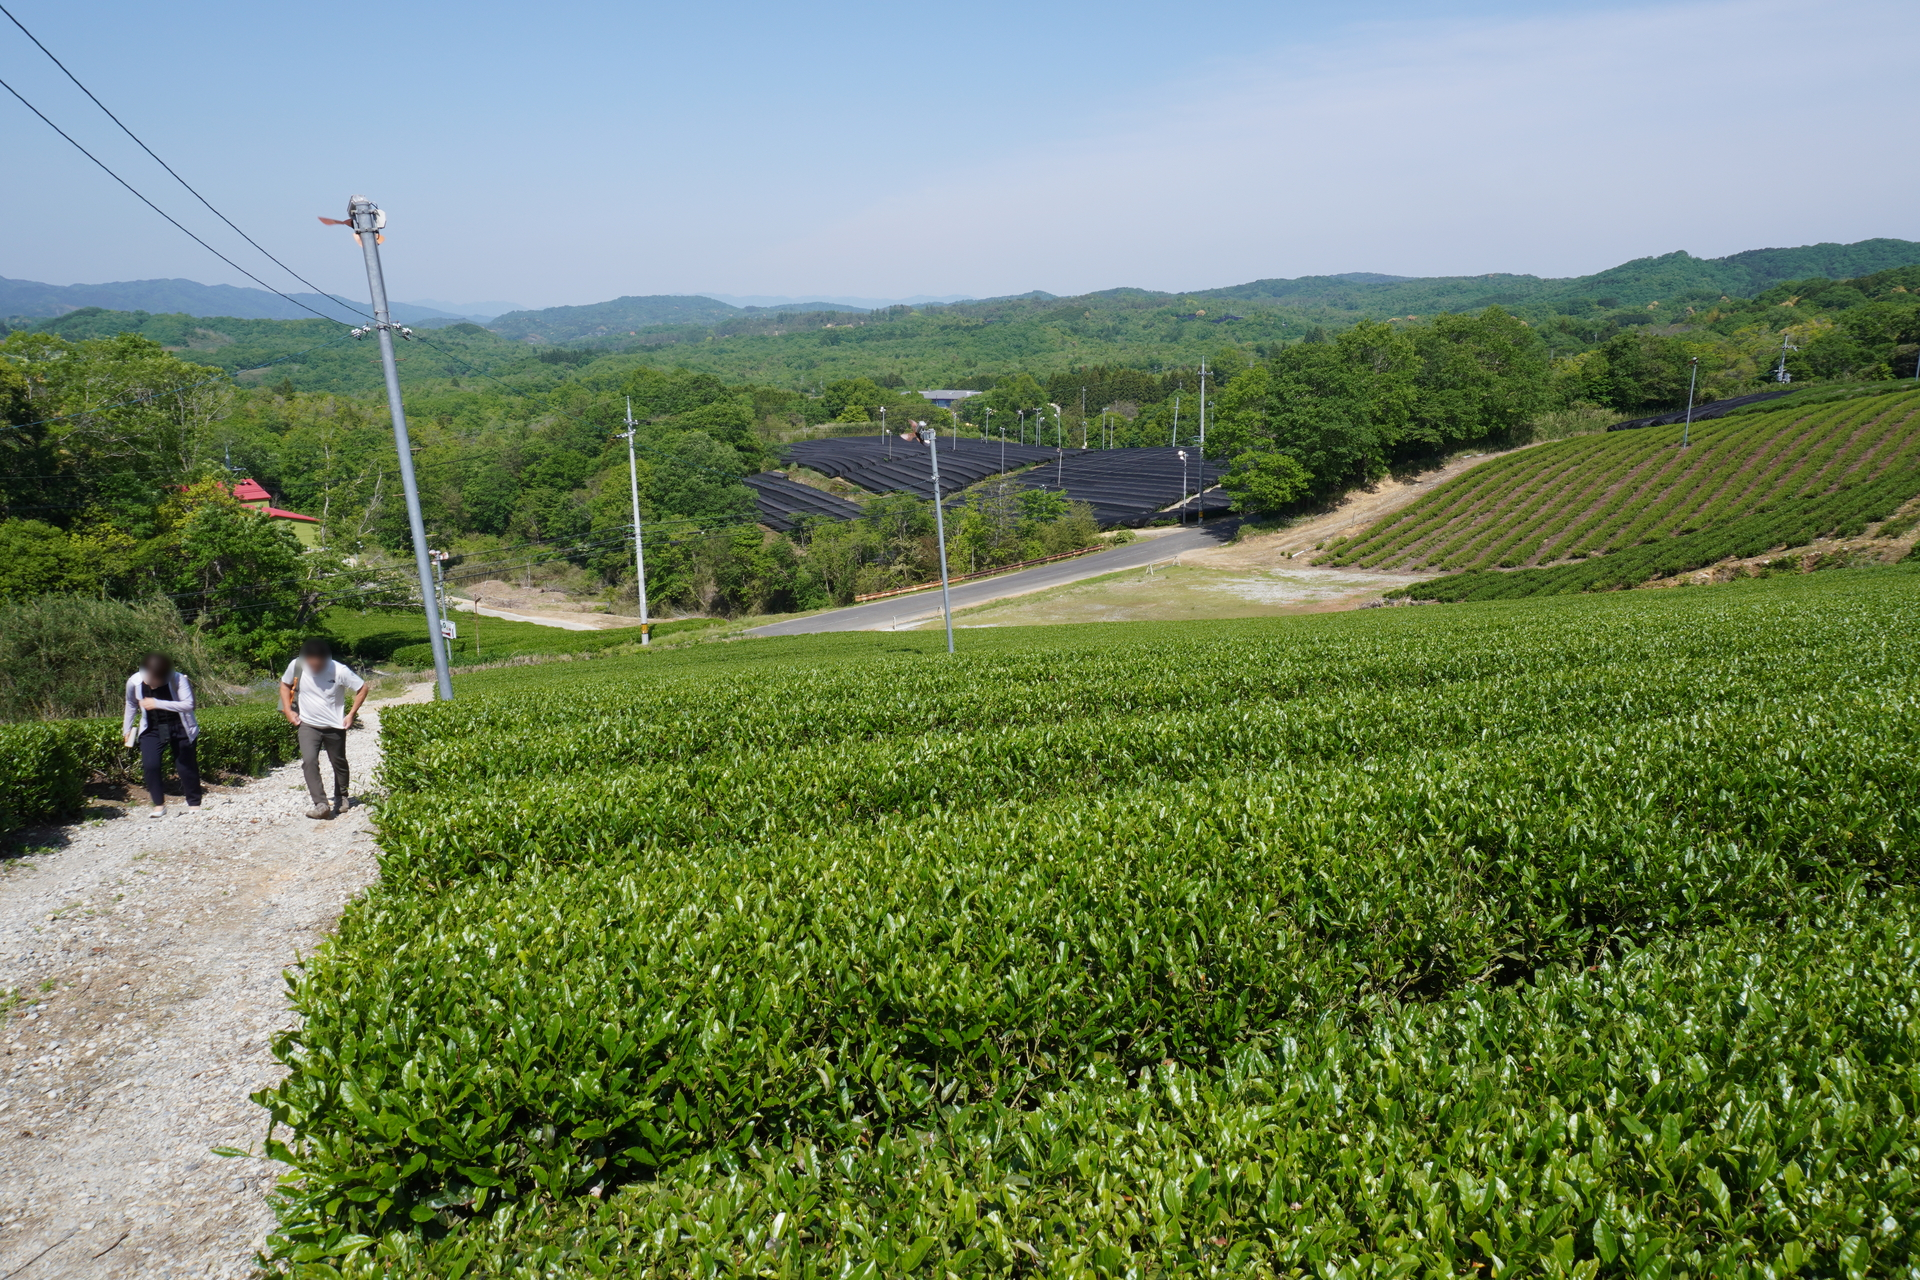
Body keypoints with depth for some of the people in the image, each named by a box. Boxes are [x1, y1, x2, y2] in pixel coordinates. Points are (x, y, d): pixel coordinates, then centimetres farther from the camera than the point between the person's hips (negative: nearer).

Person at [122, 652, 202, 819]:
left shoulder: (177, 679, -23)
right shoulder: (134, 682, -12)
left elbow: (188, 704, -31)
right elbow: (131, 705, 7)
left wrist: (157, 704, -38)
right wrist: (127, 729, 12)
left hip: (179, 727, -2)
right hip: (152, 729, 2)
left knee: (185, 766, 1)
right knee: (150, 765, -13)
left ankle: (194, 803, 17)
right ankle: (159, 805, 0)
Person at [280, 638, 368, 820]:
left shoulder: (340, 670, -21)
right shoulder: (296, 666, -13)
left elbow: (362, 688, -9)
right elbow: (285, 684, 8)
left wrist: (351, 714, -12)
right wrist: (288, 710, -1)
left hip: (335, 726, -1)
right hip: (308, 725, 1)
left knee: (339, 763, 15)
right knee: (309, 761, -17)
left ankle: (341, 798, 38)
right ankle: (321, 804, -19)